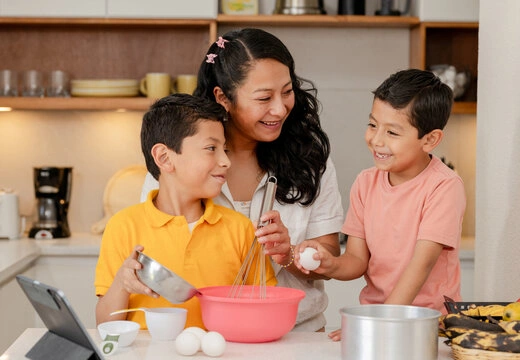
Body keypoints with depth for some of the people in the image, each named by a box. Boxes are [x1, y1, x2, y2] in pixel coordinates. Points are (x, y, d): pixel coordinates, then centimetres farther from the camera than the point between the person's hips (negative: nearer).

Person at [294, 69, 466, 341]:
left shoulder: (444, 187, -10)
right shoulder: (365, 183, 6)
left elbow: (422, 262, -16)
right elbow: (358, 259, 5)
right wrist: (331, 264, -17)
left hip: (429, 319, -3)